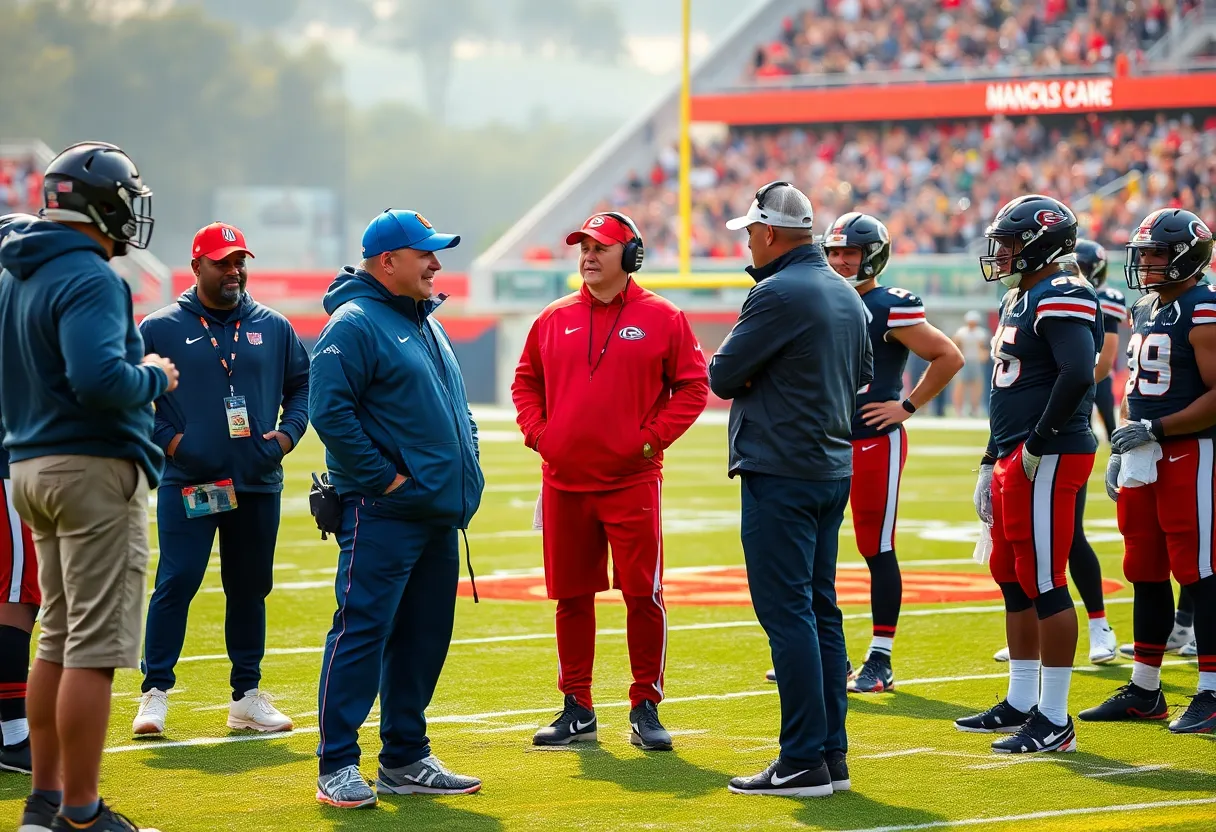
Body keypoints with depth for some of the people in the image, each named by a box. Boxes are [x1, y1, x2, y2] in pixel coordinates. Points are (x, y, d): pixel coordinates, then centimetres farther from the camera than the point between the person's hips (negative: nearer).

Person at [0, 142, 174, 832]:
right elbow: (99, 379, -28)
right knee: (96, 647, -6)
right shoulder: (89, 280, -16)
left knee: (59, 639, 17)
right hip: (96, 468, -9)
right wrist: (155, 378, -10)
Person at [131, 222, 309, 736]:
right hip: (187, 483, -4)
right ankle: (155, 693, -4)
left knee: (251, 588, 9)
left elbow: (302, 386, 18)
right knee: (177, 582, -10)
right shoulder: (160, 328, 0)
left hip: (258, 484, 4)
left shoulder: (274, 328, 10)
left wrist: (287, 434, 2)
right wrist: (167, 440, -8)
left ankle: (247, 697, 18)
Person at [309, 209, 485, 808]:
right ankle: (337, 768, -6)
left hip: (439, 512, 9)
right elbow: (330, 411, -19)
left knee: (423, 639, 11)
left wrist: (464, 465, 14)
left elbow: (455, 406, 29)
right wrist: (382, 477, -17)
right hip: (383, 513, -9)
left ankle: (405, 762, 20)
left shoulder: (426, 324, 19)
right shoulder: (355, 324, -10)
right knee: (361, 633, -9)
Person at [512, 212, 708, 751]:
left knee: (643, 595, -5)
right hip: (563, 482, 3)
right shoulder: (555, 319, 10)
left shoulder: (661, 318, 0)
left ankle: (646, 708, 4)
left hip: (632, 481, -3)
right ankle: (577, 711, 15)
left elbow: (693, 384, 0)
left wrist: (653, 437, -8)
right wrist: (536, 432, 4)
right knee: (571, 596, 7)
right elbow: (526, 380, 19)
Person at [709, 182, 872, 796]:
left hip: (779, 472, -9)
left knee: (787, 613, -6)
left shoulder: (778, 295, -16)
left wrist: (749, 379, 8)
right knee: (820, 610, 13)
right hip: (834, 466, 9)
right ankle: (832, 754, 16)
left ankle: (804, 763, -7)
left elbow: (723, 376, -13)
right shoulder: (846, 296, 12)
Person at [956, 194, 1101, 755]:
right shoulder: (1019, 300, 19)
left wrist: (1039, 445, -22)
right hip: (1014, 458, 11)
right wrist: (991, 463, 23)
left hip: (1048, 460, -11)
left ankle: (1054, 720, -4)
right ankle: (1021, 703, 25)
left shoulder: (1060, 299, -14)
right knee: (1013, 580, 15)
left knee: (1044, 584, -8)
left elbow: (1078, 374, -27)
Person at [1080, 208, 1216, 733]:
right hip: (1144, 461, 9)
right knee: (1147, 575, 13)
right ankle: (1144, 691, 20)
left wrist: (1155, 429, -19)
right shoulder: (1143, 313, 16)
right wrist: (1121, 451, 17)